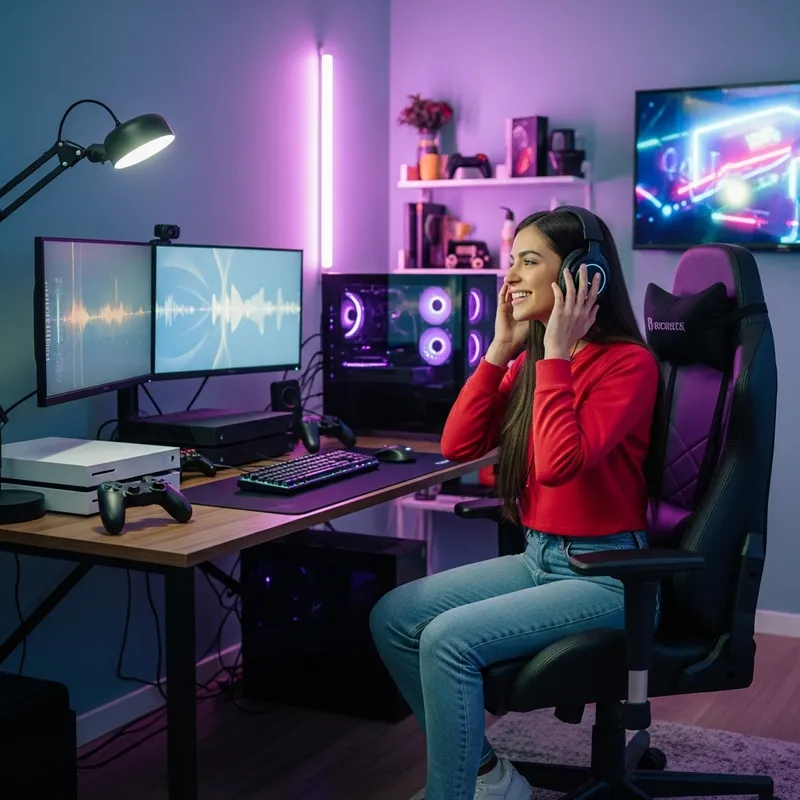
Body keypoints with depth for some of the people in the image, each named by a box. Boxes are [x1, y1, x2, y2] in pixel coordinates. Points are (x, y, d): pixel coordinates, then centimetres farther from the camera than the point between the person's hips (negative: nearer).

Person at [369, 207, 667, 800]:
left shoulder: (627, 362, -15)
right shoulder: (532, 361, 7)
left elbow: (559, 462, -28)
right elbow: (459, 446, 2)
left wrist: (556, 353, -21)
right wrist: (501, 348, -2)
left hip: (605, 572, -8)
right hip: (538, 557, 8)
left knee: (449, 640, -24)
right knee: (393, 618, -1)